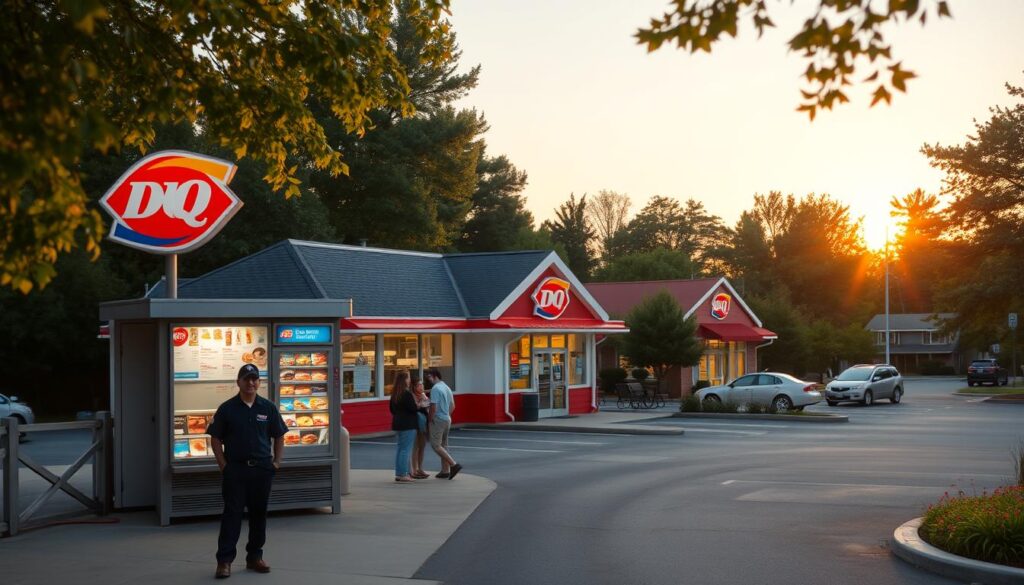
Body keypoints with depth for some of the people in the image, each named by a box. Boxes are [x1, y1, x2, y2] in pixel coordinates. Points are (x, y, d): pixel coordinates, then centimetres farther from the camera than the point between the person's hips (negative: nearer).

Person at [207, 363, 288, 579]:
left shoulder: (268, 407, 4)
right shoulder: (227, 408, -1)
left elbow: (279, 437, 10)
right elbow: (216, 439, 2)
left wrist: (277, 462, 1)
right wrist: (223, 465, -6)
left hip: (262, 468, 3)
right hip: (235, 468, -2)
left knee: (259, 513, 10)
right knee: (232, 513, -4)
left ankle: (254, 557, 21)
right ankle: (224, 560, -2)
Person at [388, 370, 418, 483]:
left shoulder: (394, 393, 8)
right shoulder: (407, 393, -17)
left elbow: (392, 409, 14)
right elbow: (413, 408, -18)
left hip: (397, 424, 9)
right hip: (408, 425, -8)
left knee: (399, 448, 14)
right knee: (406, 449, -4)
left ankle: (398, 474, 17)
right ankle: (403, 475, -3)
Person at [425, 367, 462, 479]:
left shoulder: (435, 388, -16)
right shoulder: (447, 387, 13)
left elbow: (433, 407, -21)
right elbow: (452, 406, 18)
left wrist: (429, 420, -9)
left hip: (438, 420, -9)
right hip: (447, 419, 9)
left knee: (436, 445, -5)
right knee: (443, 445, 14)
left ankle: (454, 465, -13)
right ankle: (445, 471, 14)